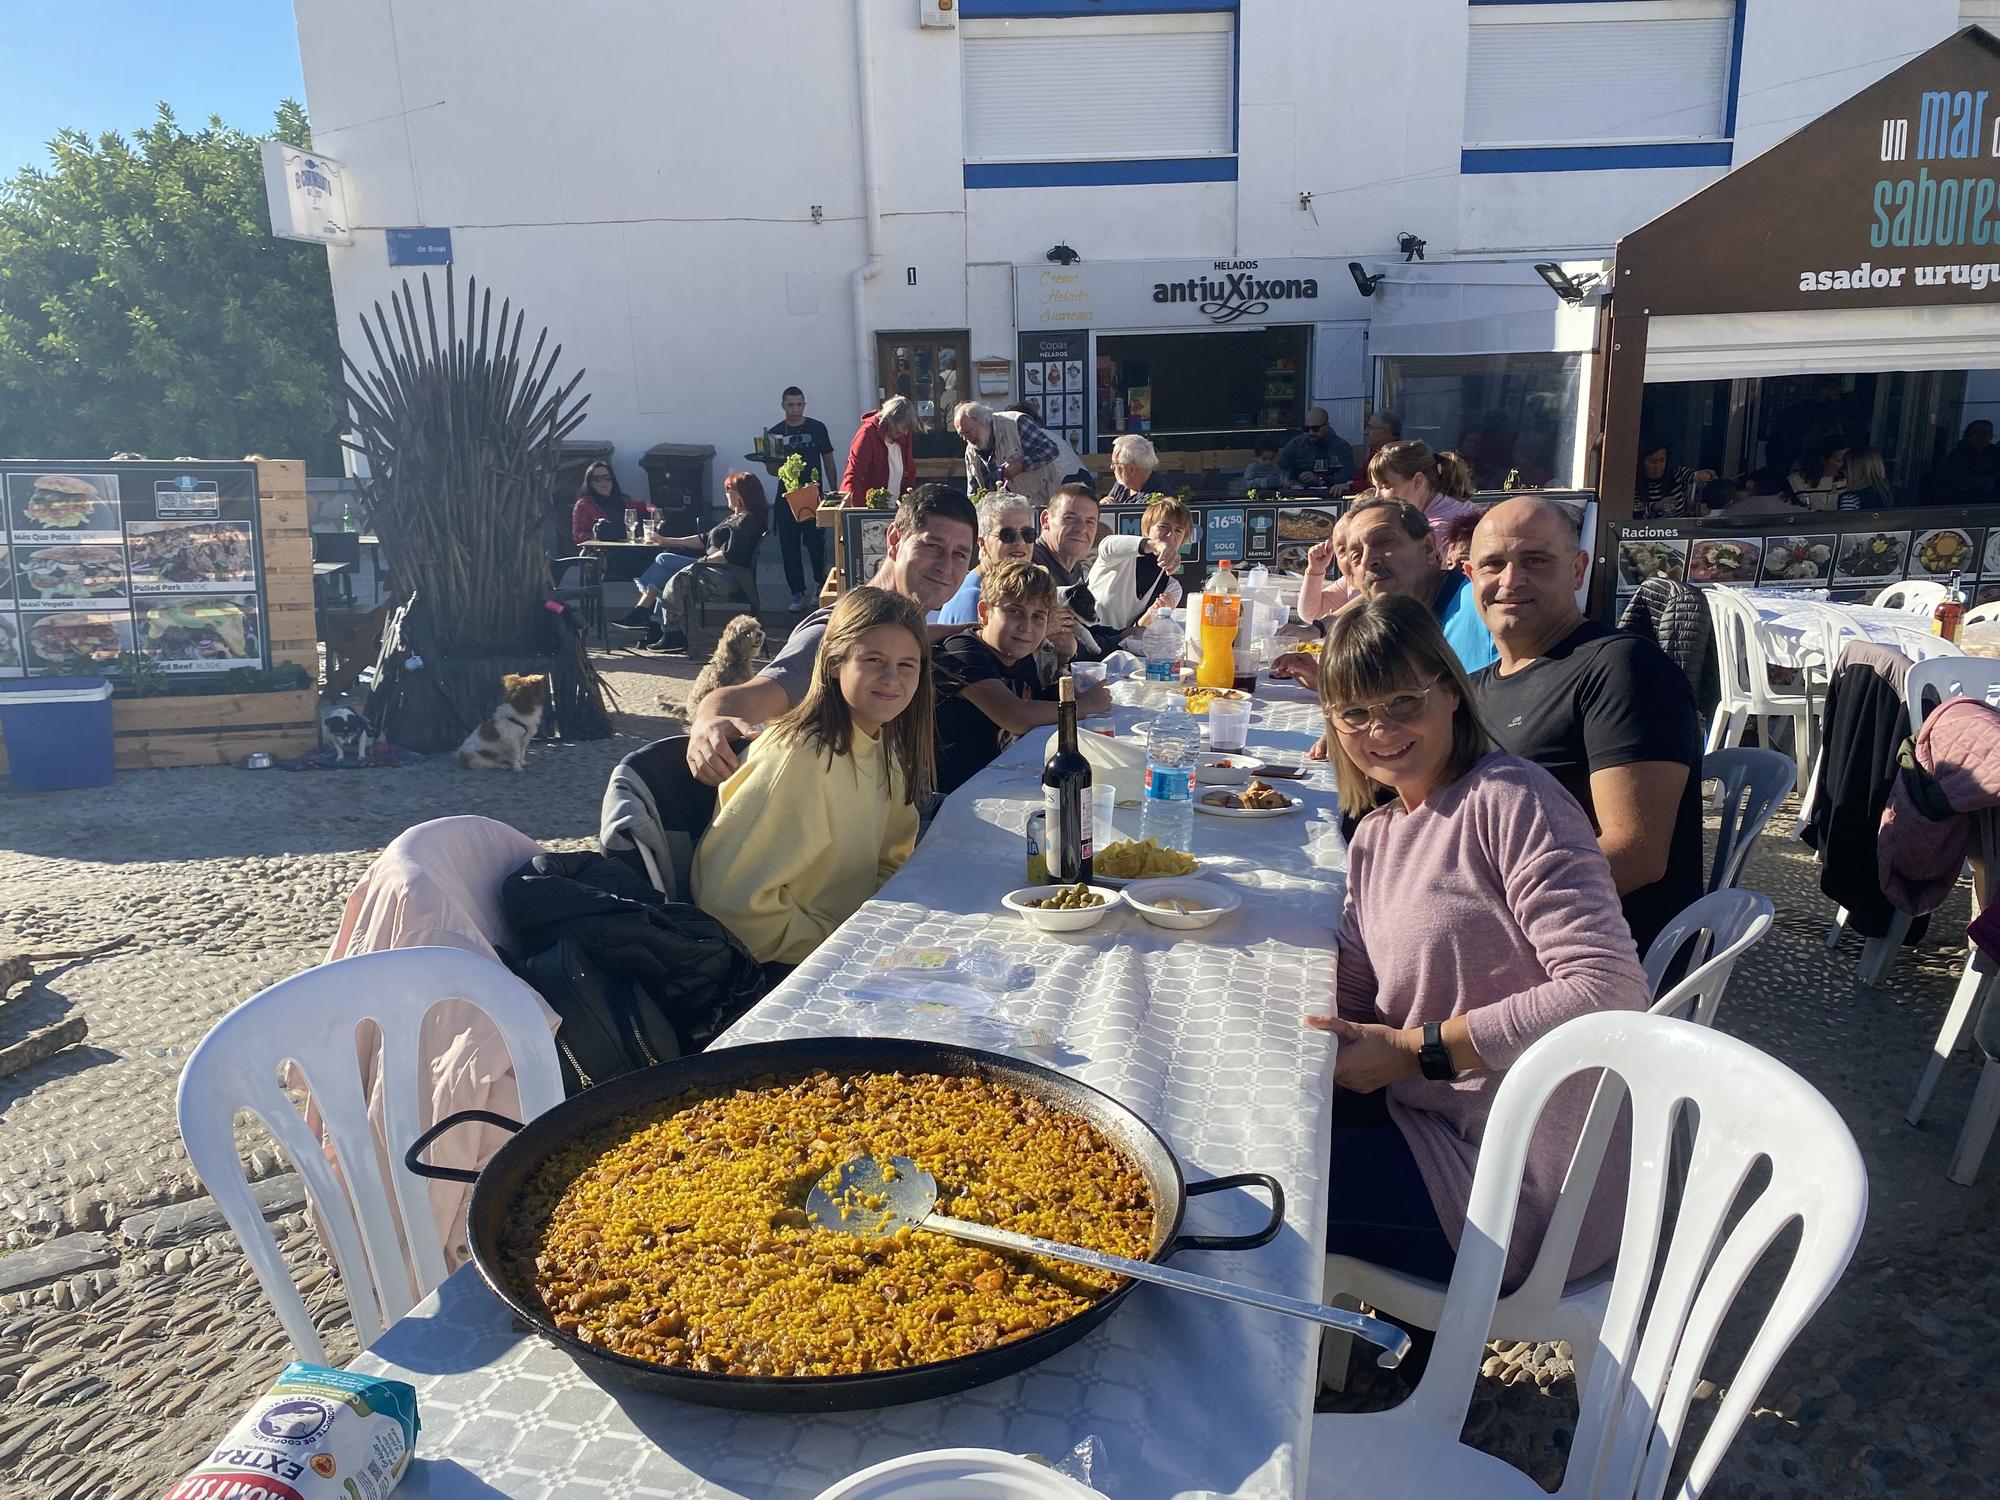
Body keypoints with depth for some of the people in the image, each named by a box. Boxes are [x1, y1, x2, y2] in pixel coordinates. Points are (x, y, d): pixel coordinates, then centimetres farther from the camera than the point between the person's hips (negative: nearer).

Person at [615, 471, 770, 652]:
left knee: (664, 561, -12)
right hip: (714, 569, 10)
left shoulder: (746, 520, -11)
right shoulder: (735, 517, 22)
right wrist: (666, 541, 22)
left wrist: (703, 560, -10)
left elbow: (730, 555, -22)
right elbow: (705, 540, 23)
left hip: (727, 576, -10)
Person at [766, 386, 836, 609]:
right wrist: (779, 465, -15)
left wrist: (833, 491, 2)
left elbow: (828, 460, 8)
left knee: (815, 542, -2)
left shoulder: (817, 428, 3)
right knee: (789, 547, 1)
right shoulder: (775, 432, 5)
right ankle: (798, 593, 9)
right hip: (787, 496, 2)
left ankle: (820, 582, 23)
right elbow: (770, 469, 8)